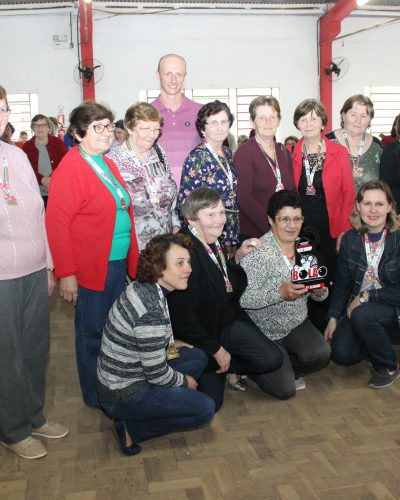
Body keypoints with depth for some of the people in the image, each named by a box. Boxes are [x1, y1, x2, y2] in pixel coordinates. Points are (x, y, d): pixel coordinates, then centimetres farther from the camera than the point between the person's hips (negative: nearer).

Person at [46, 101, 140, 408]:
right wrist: (66, 273, -18)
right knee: (93, 333, 7)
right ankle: (95, 396, 24)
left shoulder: (107, 164, 13)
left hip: (119, 262, 8)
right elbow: (57, 222, -16)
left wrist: (131, 258, 13)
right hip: (91, 268, -7)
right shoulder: (70, 169, -12)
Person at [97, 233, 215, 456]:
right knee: (206, 408, -5)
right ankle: (132, 429, -1)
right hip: (123, 396, -9)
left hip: (117, 377, 9)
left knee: (198, 357, 11)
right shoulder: (152, 311, -30)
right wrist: (185, 381, -4)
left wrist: (168, 344, 7)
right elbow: (157, 374, -22)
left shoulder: (141, 287, -2)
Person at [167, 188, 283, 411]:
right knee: (211, 402, -2)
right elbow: (182, 317, -25)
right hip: (201, 332, -7)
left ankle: (229, 368, 18)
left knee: (273, 359, -7)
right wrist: (216, 350, -14)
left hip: (229, 323, 7)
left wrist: (238, 256, -5)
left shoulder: (214, 242, -3)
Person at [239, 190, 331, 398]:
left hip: (297, 323, 6)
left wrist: (320, 291, -17)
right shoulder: (257, 253, -21)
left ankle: (284, 368, 13)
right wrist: (280, 293, -37)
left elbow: (318, 294, 7)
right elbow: (243, 298, -27)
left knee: (321, 355, -20)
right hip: (264, 331, -5)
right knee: (284, 389, -10)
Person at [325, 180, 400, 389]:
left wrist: (366, 296, -18)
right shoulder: (350, 239, -1)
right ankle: (378, 345, 18)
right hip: (356, 308, 4)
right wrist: (333, 317, -2)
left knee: (362, 315, -34)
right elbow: (342, 282, 4)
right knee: (340, 354, -16)